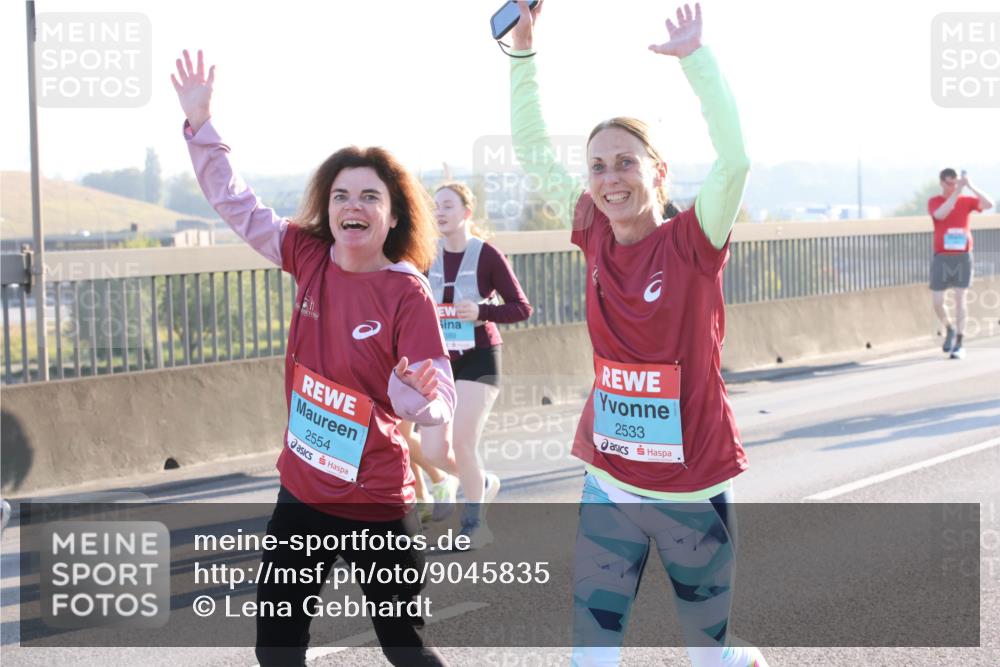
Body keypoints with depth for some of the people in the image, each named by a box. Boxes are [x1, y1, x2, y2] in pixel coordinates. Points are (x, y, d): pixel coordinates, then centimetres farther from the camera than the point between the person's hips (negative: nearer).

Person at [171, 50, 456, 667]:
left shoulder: (408, 293, -17)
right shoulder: (310, 257, -4)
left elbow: (439, 407, -19)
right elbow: (237, 203, 6)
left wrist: (415, 391, -41)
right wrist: (200, 123, 3)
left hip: (376, 505, -5)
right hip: (302, 495, 5)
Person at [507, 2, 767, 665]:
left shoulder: (692, 242, -12)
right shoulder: (597, 237, 0)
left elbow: (735, 159, -29)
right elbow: (534, 152, 2)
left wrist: (695, 56, -28)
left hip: (692, 486, -4)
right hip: (609, 484, 4)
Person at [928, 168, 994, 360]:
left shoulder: (966, 201, 5)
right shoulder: (934, 202, 1)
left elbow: (989, 205, -10)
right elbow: (941, 214, -21)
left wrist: (971, 187, -18)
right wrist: (957, 191, -24)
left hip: (963, 257, 0)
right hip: (942, 258, 0)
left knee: (960, 299, -4)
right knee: (937, 301, -2)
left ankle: (958, 344, 0)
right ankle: (950, 329, 28)